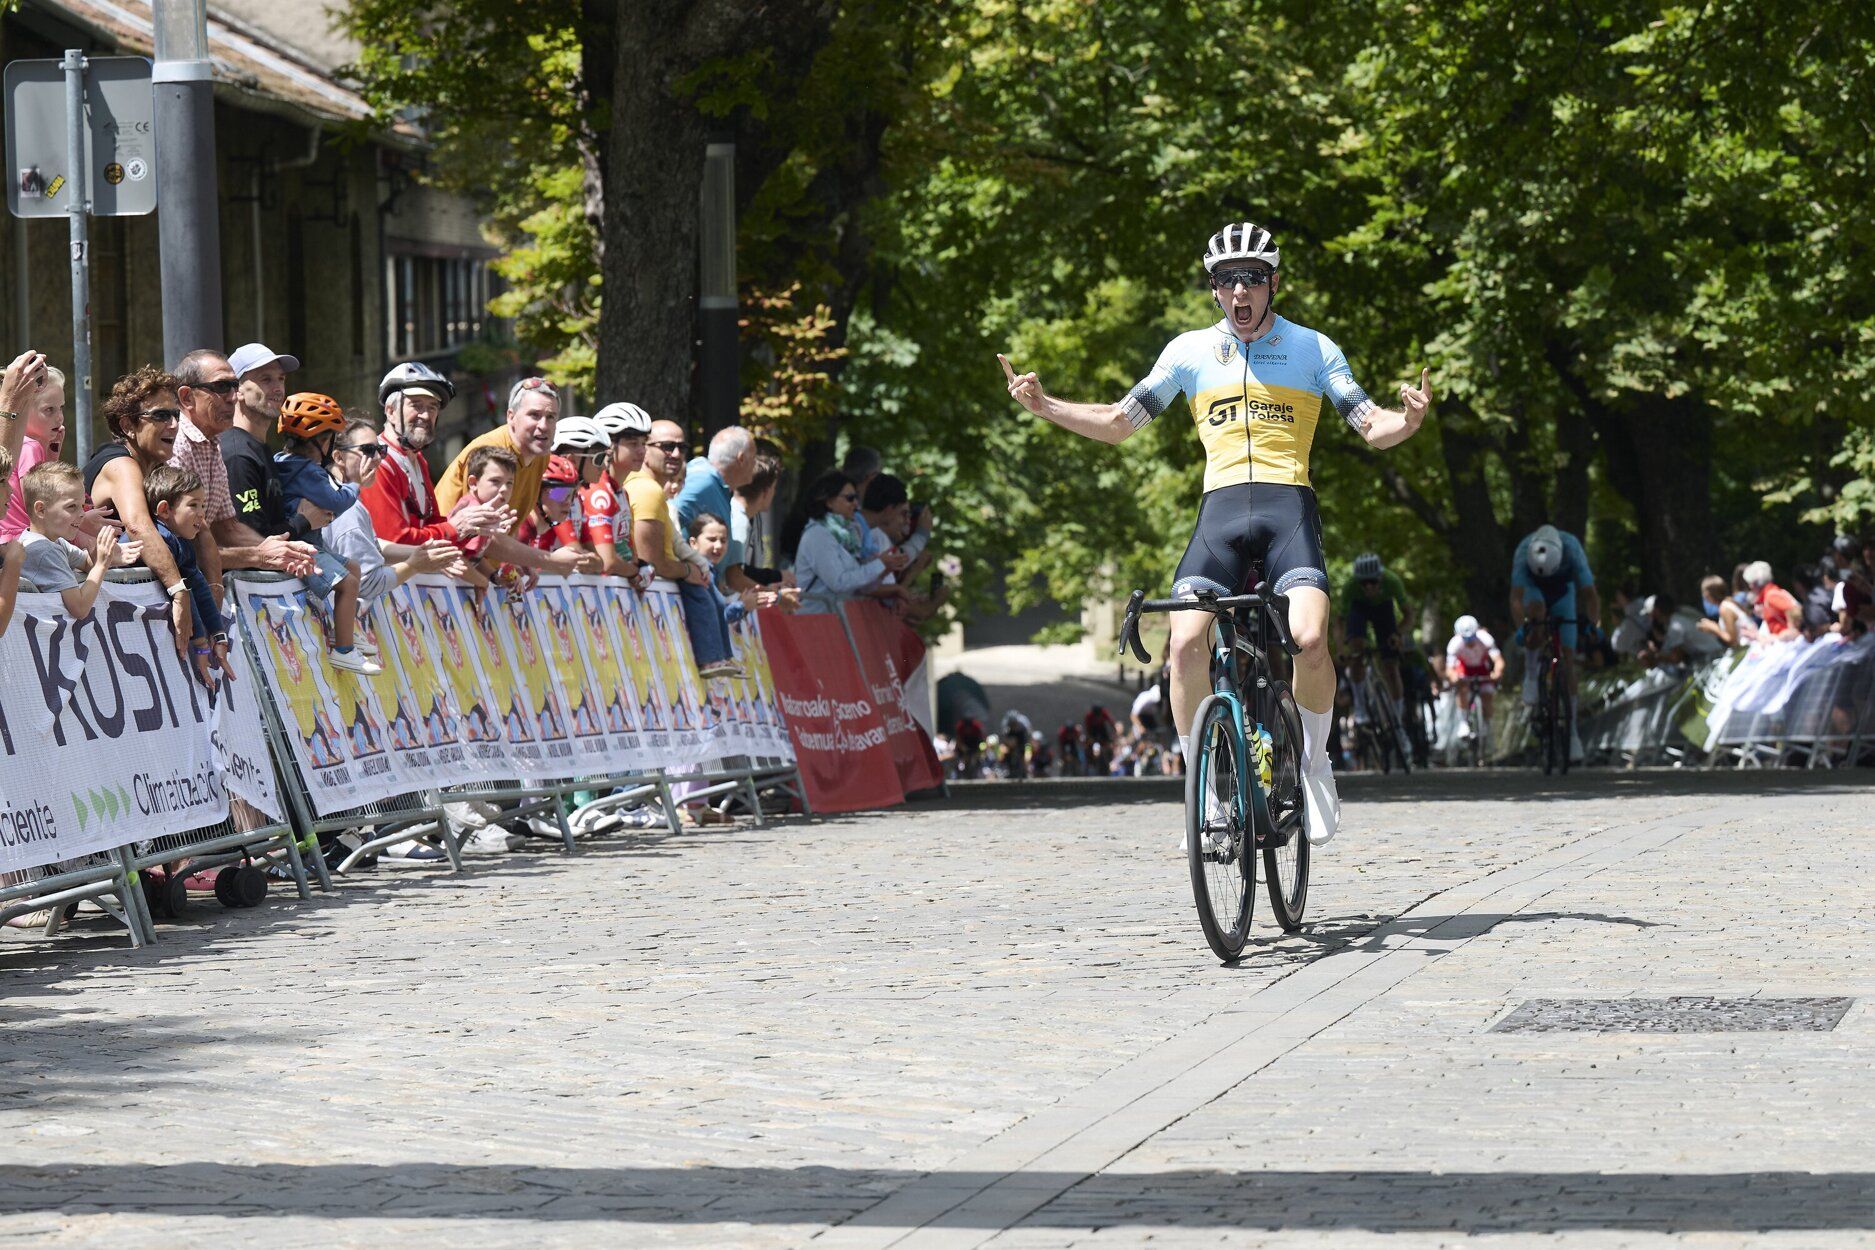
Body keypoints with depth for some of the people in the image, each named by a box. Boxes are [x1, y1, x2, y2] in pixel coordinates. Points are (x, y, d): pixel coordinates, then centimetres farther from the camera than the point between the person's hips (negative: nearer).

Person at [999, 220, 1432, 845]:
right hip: (1221, 510, 2)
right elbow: (1118, 423, 16)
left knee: (1310, 639, -25)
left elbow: (1373, 428, 6)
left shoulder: (1312, 349, 9)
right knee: (1187, 641, -21)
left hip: (1289, 506, -1)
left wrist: (1408, 419, -18)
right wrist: (1044, 405, 2)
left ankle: (1314, 761, 2)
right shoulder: (1191, 351, 12)